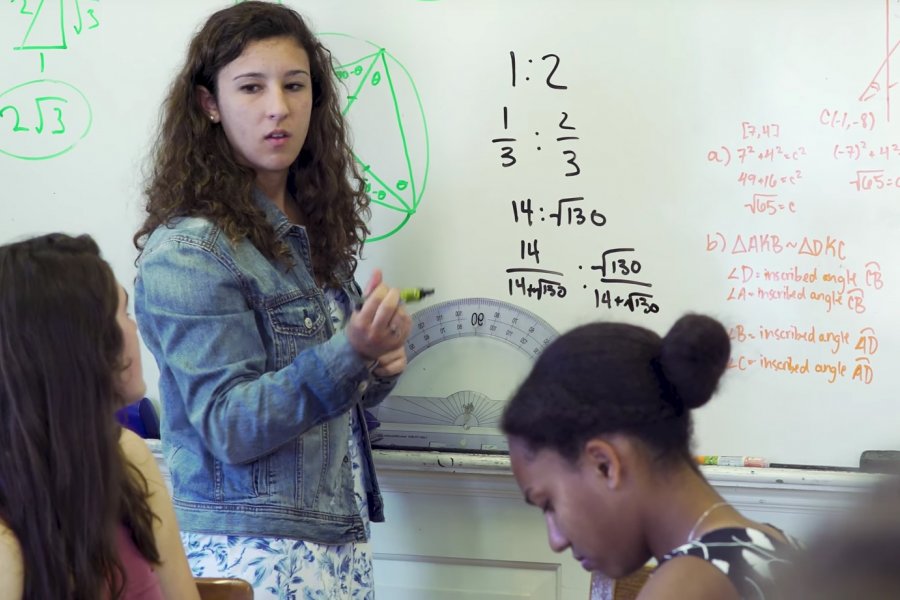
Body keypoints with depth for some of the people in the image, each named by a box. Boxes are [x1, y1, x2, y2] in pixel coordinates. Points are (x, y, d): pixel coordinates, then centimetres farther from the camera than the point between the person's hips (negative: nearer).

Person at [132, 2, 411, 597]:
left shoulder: (313, 234, 9)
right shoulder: (187, 250, -13)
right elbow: (230, 426, -18)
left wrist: (378, 367, -1)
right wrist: (350, 353, -28)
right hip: (248, 552, -7)